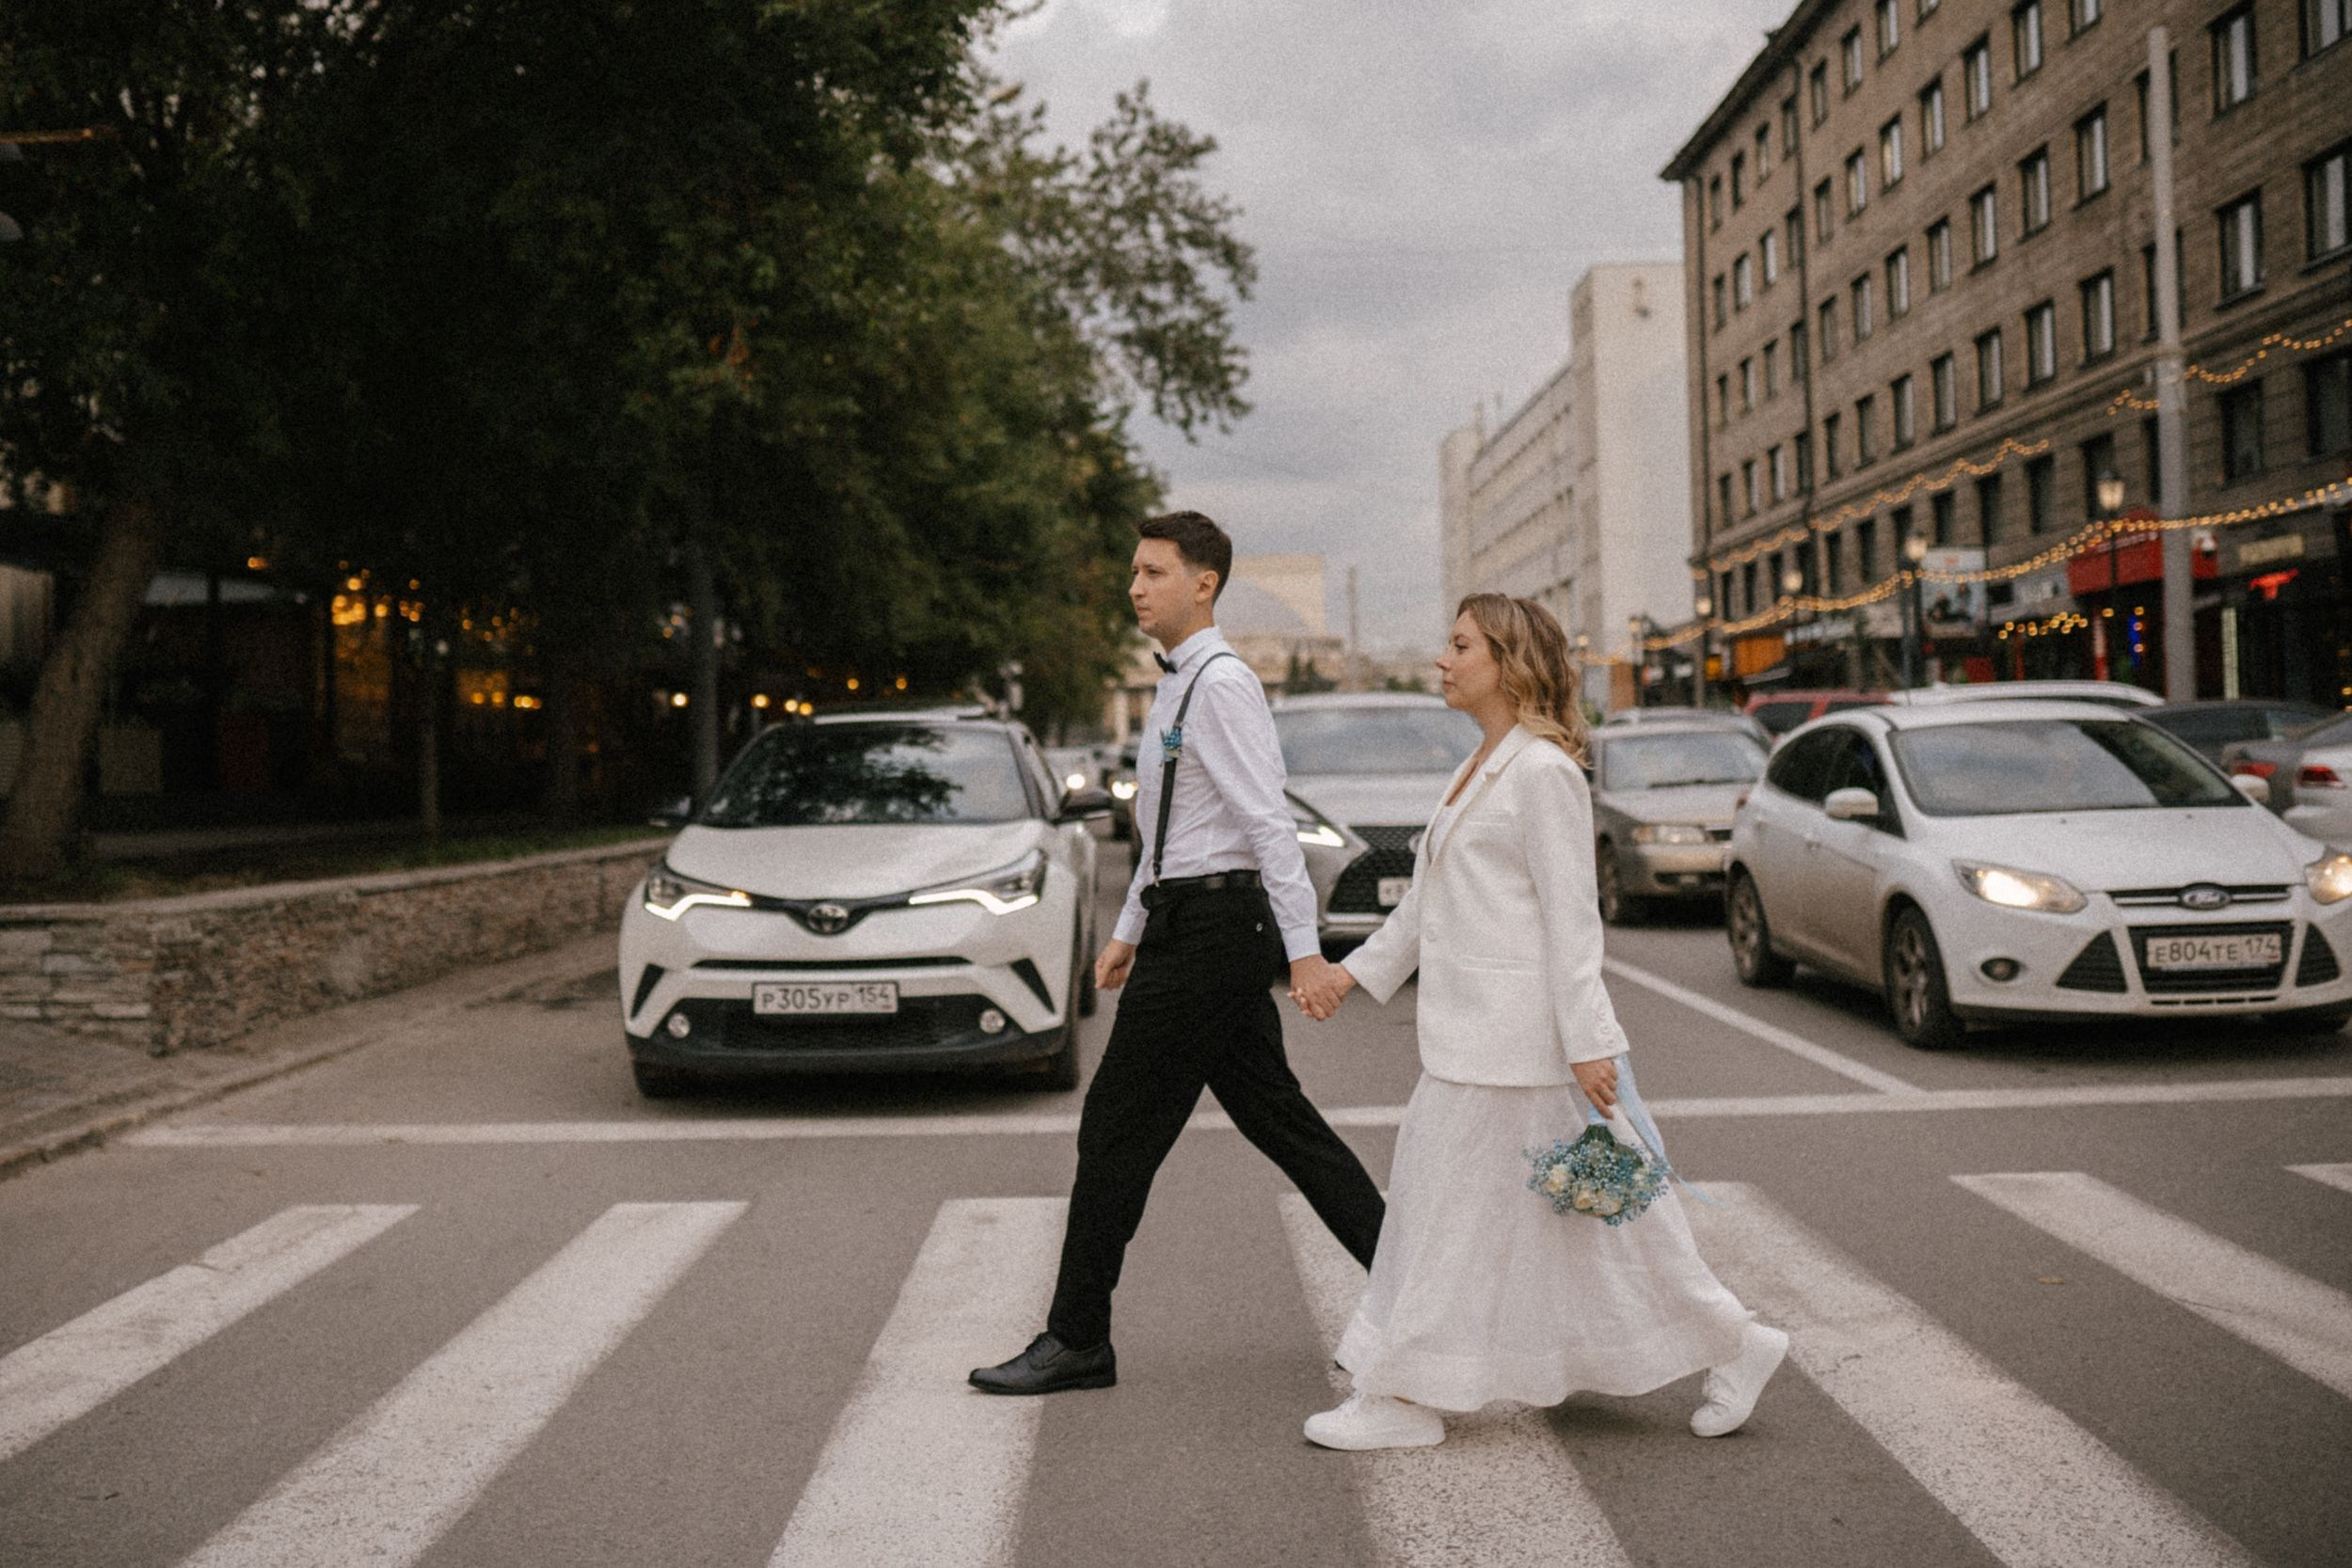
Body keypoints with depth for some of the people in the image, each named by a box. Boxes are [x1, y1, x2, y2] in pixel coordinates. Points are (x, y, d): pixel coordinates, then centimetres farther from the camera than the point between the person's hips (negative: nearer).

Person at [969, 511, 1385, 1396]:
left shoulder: (1222, 684, -13)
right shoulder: (1179, 685, 17)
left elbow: (1271, 823, -20)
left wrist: (1304, 950, -24)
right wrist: (1130, 930, 26)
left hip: (1209, 931, -10)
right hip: (1192, 925, 10)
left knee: (1117, 1130, -2)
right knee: (1279, 1120, 12)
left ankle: (1077, 1340, 9)